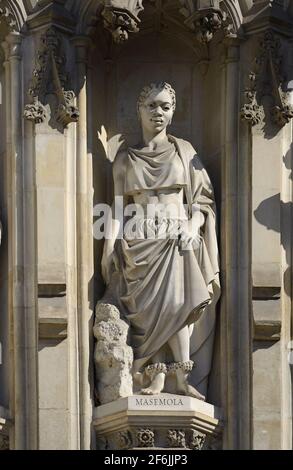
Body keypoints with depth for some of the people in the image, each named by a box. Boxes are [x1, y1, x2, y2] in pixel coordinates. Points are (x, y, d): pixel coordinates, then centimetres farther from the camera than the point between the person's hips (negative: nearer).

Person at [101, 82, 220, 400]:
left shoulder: (183, 150, 11)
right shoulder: (125, 159, 13)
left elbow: (202, 198, 9)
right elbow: (120, 206, 12)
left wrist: (193, 226, -8)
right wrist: (110, 245, 1)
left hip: (178, 239, -1)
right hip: (139, 242, 1)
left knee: (173, 302, -18)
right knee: (152, 306, -10)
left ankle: (159, 374, -15)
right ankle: (170, 375, -8)